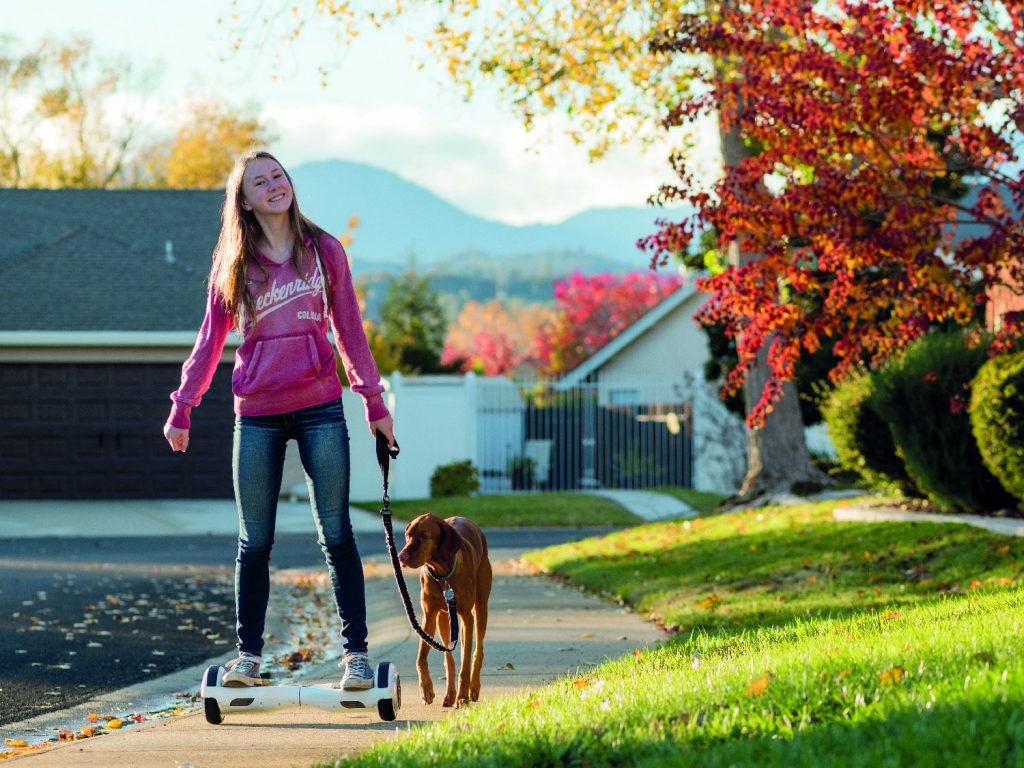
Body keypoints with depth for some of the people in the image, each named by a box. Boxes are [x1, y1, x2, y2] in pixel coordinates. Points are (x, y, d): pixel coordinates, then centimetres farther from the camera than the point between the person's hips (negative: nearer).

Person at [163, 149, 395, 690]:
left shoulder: (324, 252, 6)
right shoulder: (233, 265, 6)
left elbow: (349, 329, 11)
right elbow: (210, 341, 11)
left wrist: (374, 402, 10)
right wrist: (181, 410, 8)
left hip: (320, 409, -1)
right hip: (257, 416, 1)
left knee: (336, 534, -3)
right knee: (255, 542, 5)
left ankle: (356, 653, 1)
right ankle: (248, 655, 12)